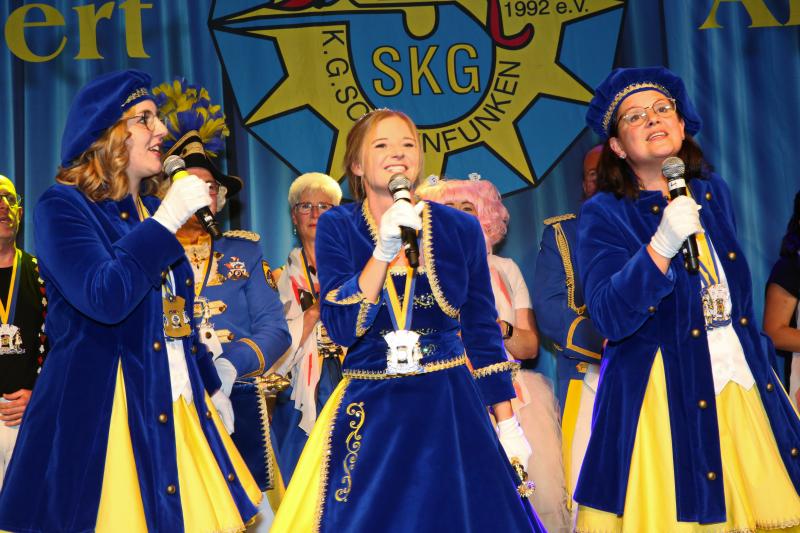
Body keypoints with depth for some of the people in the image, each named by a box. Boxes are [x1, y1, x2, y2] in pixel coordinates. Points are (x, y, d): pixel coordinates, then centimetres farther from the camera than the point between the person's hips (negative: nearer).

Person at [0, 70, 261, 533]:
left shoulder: (150, 212, 16)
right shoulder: (64, 206, -7)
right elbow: (105, 298, -24)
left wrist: (213, 387, 24)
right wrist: (166, 221, -20)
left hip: (177, 411, 7)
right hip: (99, 416, -7)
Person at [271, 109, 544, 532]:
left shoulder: (460, 228, 1)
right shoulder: (337, 228, -2)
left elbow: (483, 333, 5)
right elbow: (341, 327, -13)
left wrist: (508, 425, 3)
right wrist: (384, 251, -22)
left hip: (450, 407, 1)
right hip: (371, 413, -1)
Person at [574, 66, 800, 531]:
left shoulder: (713, 192, 9)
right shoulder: (605, 215, -6)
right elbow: (610, 317, -19)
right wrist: (662, 245, -28)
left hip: (744, 384, 5)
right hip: (662, 395, -5)